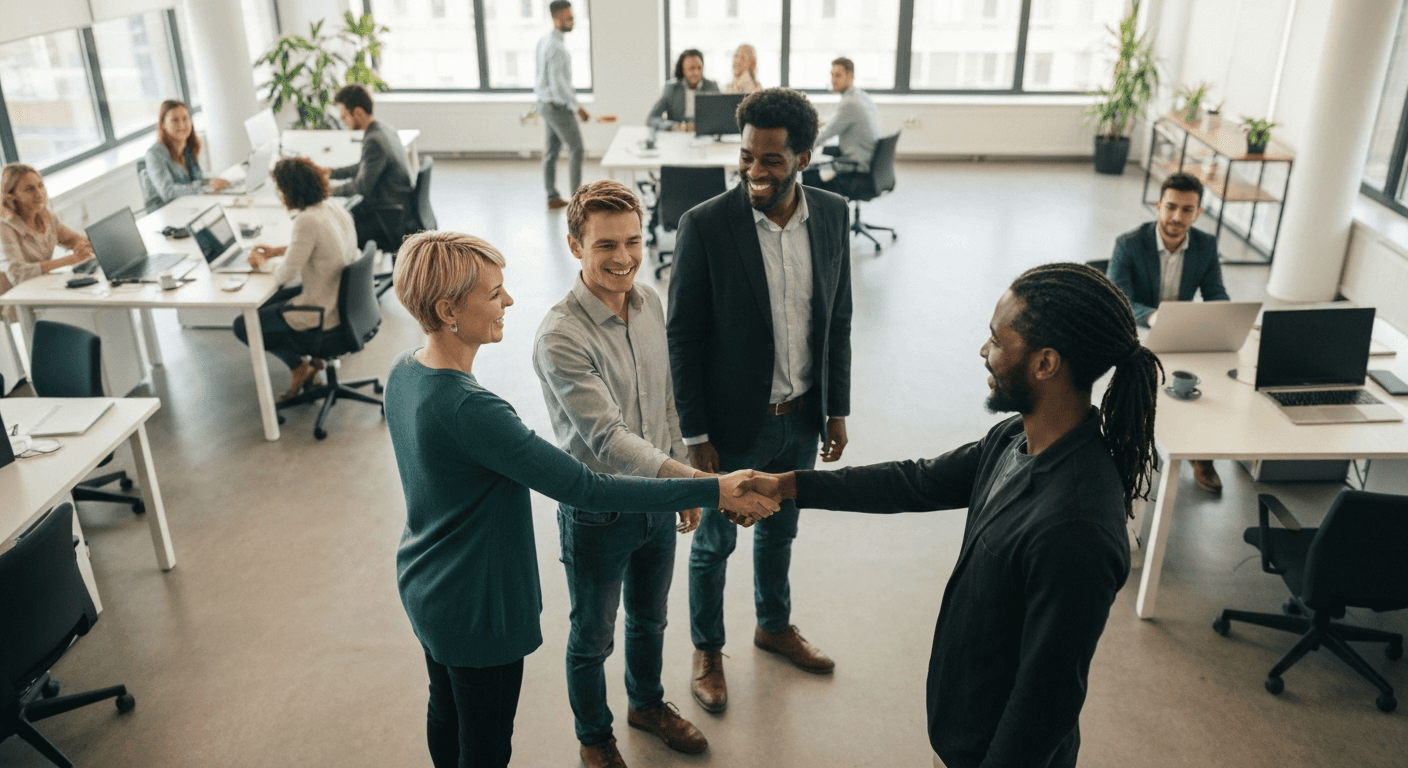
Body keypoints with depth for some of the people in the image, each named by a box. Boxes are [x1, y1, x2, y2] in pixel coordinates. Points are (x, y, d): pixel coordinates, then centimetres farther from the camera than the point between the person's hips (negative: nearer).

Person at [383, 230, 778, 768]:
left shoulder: (404, 372, -6)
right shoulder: (466, 409, -35)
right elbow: (585, 489, -34)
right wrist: (713, 492, -30)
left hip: (423, 586, 9)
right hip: (475, 609, -9)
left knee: (446, 714, 29)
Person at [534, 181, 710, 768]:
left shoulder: (650, 303, -4)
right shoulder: (560, 337, -27)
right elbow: (607, 437, -32)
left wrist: (682, 485, 11)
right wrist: (691, 477, -43)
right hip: (597, 514, -6)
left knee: (650, 618, 27)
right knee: (593, 639, 18)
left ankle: (647, 703, 54)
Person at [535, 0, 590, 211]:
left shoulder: (544, 41, 9)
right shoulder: (556, 47, -22)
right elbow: (558, 84, -25)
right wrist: (577, 107, -21)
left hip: (546, 104, 10)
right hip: (557, 106, -10)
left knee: (552, 150, 13)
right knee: (575, 148, -2)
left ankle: (552, 198, 19)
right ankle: (576, 198, 1)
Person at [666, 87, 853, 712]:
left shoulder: (832, 215, -6)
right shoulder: (705, 225, -19)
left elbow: (838, 321, 4)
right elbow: (683, 336, -13)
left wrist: (837, 409, 6)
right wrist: (695, 435, -12)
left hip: (801, 420, 4)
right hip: (734, 424, -4)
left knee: (780, 531, 25)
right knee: (715, 543, 16)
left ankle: (774, 626, 50)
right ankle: (707, 650, 39)